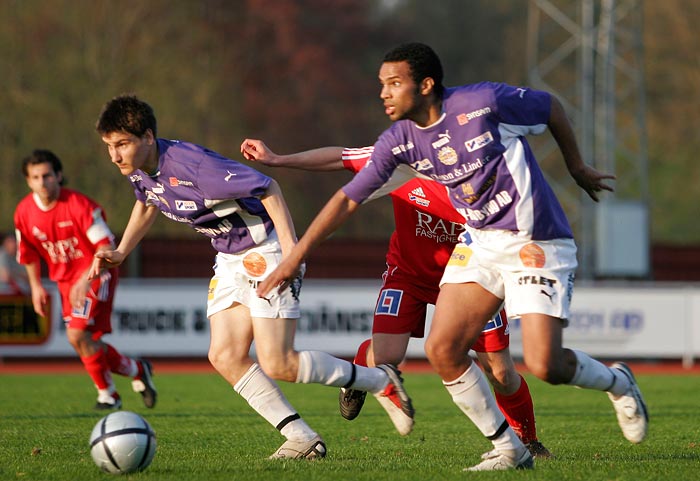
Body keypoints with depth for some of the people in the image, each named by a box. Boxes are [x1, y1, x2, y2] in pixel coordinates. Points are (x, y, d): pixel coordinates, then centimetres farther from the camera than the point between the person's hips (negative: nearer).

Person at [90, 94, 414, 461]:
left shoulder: (190, 164, -29)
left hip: (264, 250, -9)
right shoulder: (138, 171, -2)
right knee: (225, 356, -6)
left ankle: (381, 381, 6)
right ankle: (302, 439, -1)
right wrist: (121, 252, 17)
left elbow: (266, 187, -26)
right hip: (229, 260, 9)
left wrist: (291, 248, -29)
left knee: (277, 364, -13)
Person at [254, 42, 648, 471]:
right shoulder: (398, 141, -4)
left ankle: (616, 382, 20)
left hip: (537, 243, -5)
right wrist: (296, 257, 2)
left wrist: (577, 168, 10)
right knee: (442, 350, -10)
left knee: (545, 366, -14)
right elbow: (348, 198, 4)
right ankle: (509, 449, 5)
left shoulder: (482, 102, -19)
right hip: (481, 241, 5)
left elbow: (551, 106, -2)